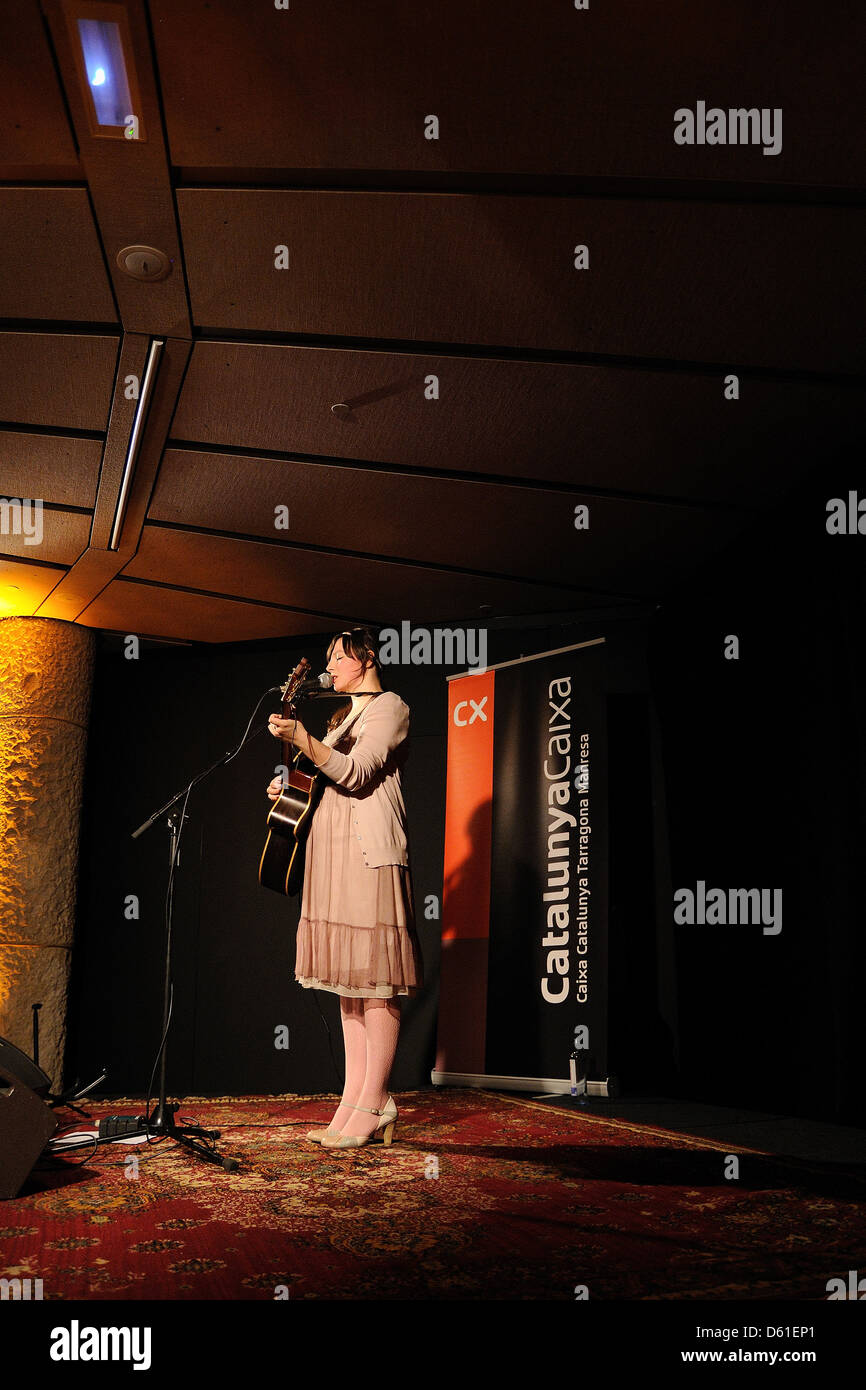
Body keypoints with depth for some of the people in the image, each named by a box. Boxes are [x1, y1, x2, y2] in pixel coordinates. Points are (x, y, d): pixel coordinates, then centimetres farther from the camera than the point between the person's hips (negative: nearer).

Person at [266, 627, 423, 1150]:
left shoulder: (390, 706, -2)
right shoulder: (345, 715, 24)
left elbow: (355, 773, -15)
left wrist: (301, 738, -25)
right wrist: (291, 786, 14)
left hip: (368, 849, -9)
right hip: (333, 848, 9)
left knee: (374, 975, -8)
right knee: (350, 977, 7)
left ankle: (373, 1107, -5)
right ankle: (354, 1102, 10)